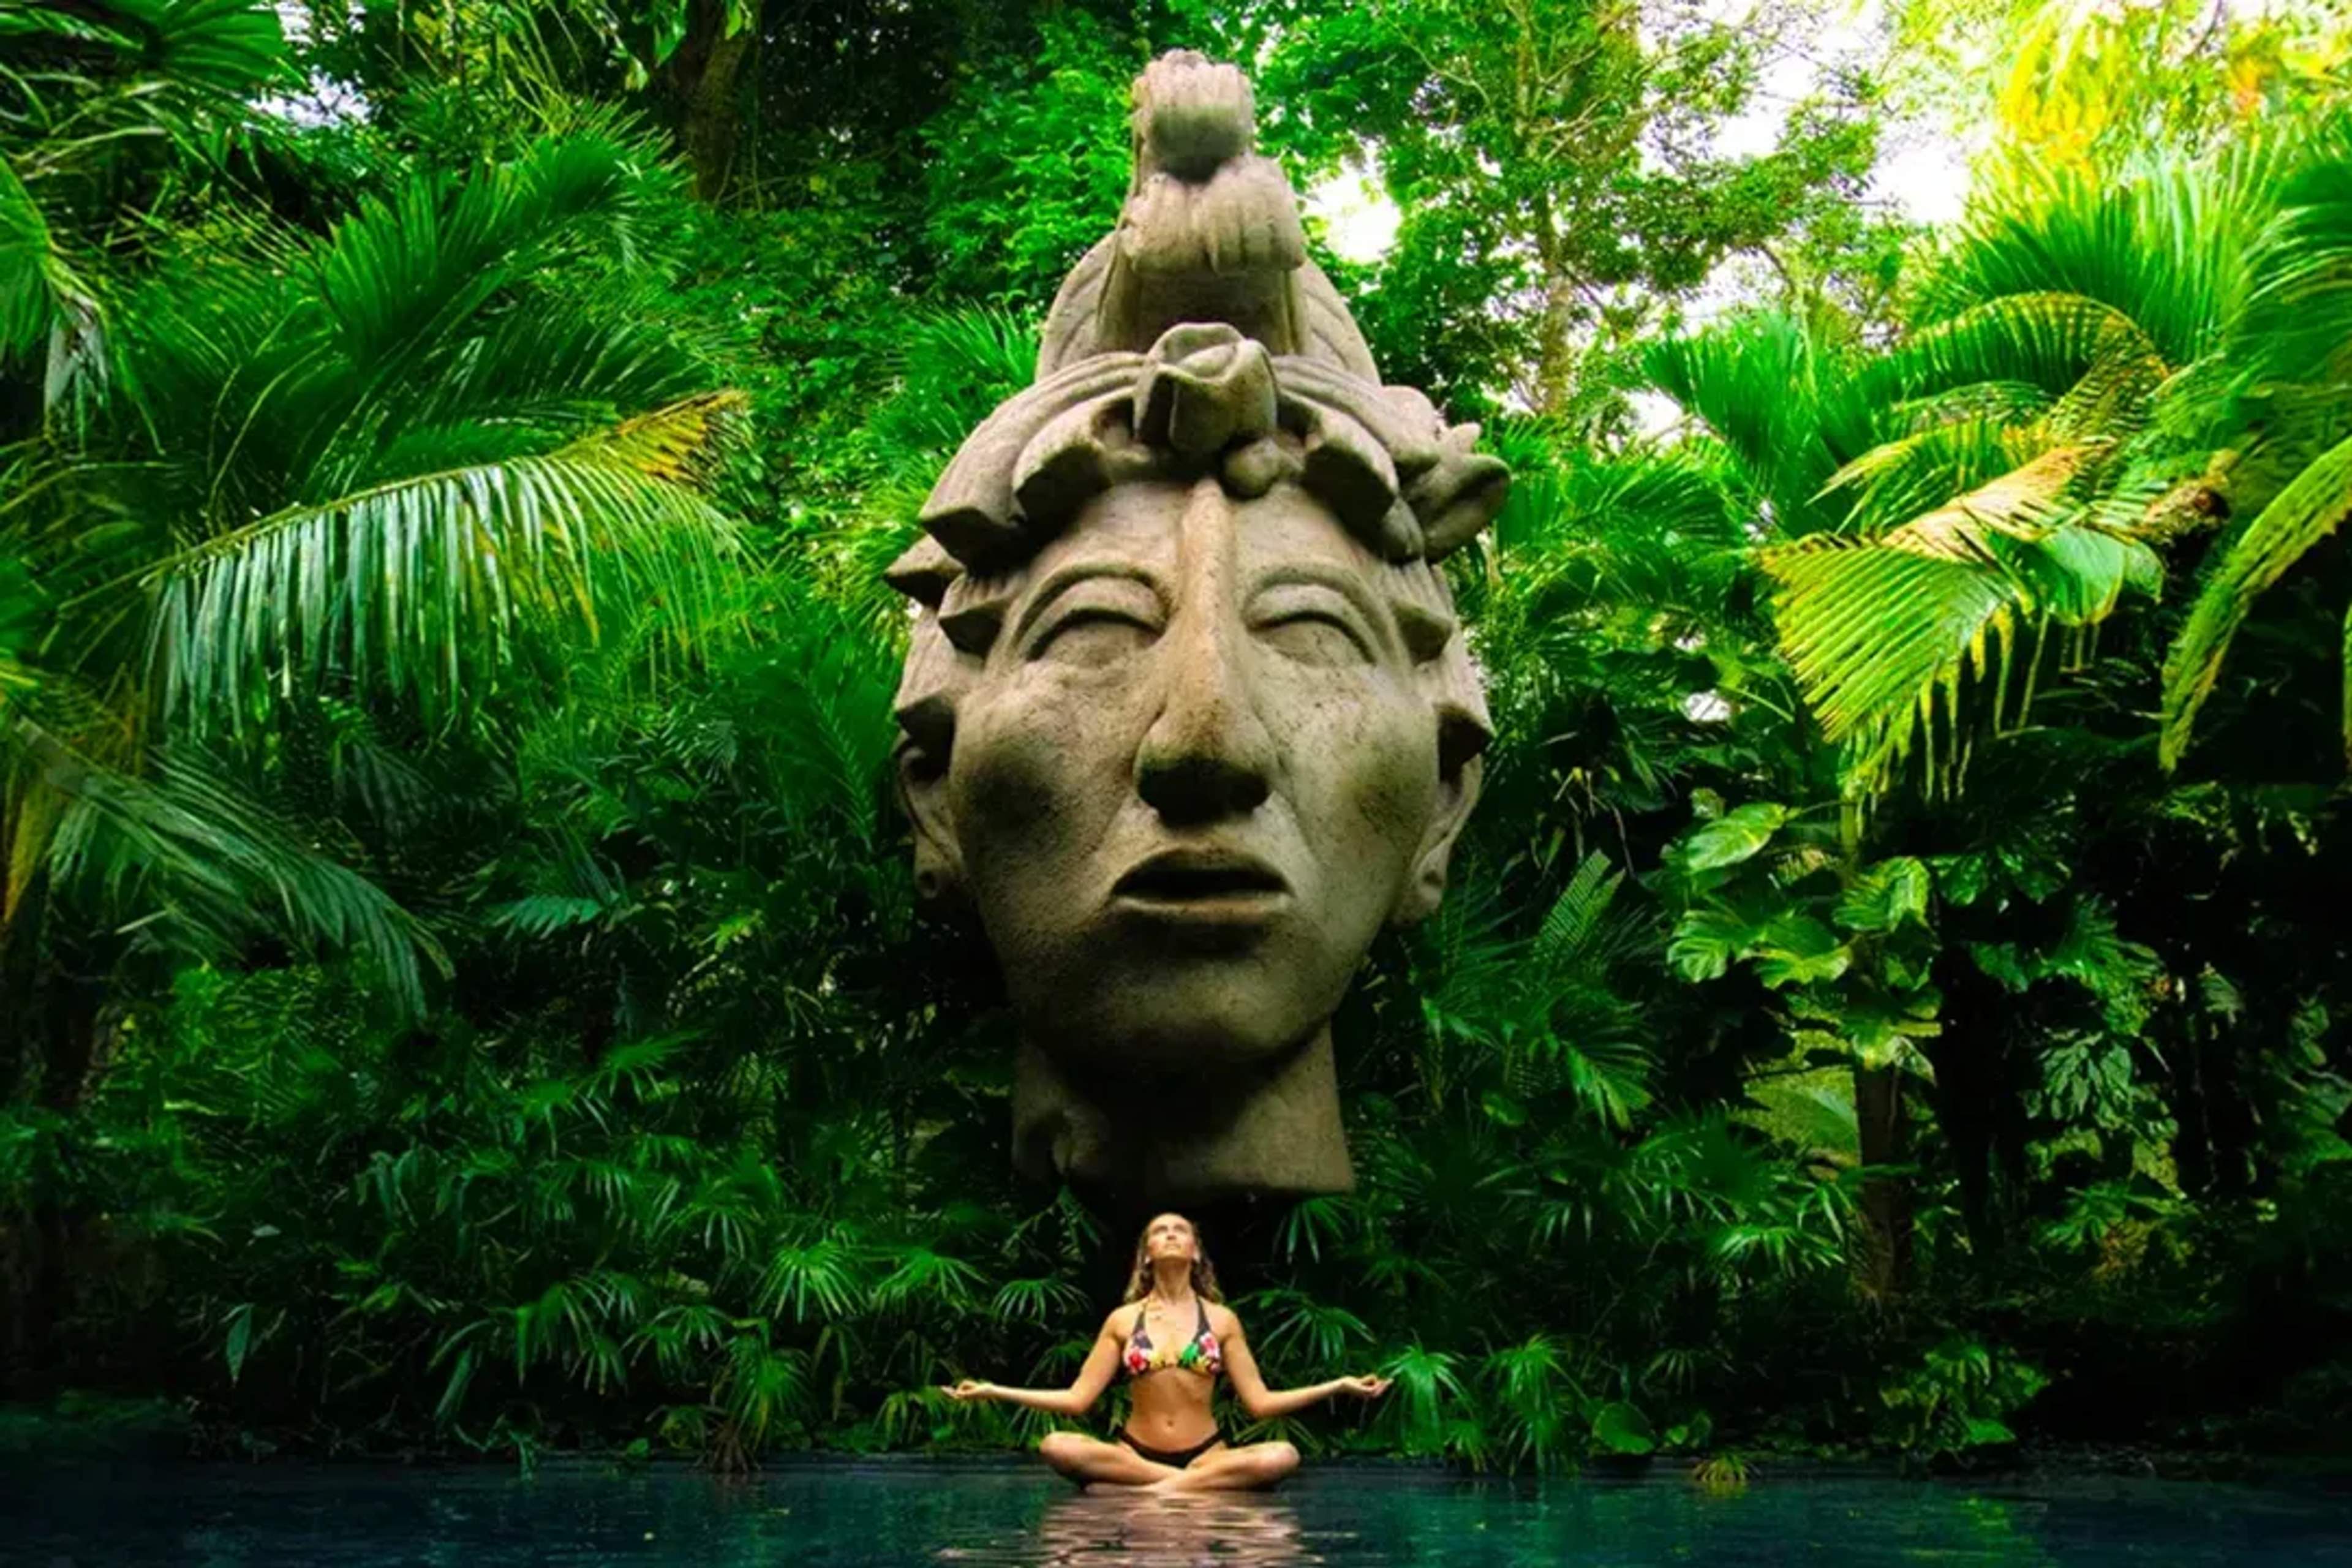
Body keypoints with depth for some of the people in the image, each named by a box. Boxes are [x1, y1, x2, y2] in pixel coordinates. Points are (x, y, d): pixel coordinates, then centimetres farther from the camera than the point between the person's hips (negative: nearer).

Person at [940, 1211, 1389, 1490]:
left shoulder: (1222, 1319, 7)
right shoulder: (1123, 1320, 7)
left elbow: (1259, 1402, 4)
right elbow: (1077, 1399, 4)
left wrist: (1338, 1386, -4)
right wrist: (993, 1391, -3)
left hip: (1207, 1455, 0)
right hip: (1133, 1453, 0)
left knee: (1282, 1456, -30)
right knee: (1056, 1447, -29)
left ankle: (1142, 1489, -27)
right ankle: (1199, 1486, -24)